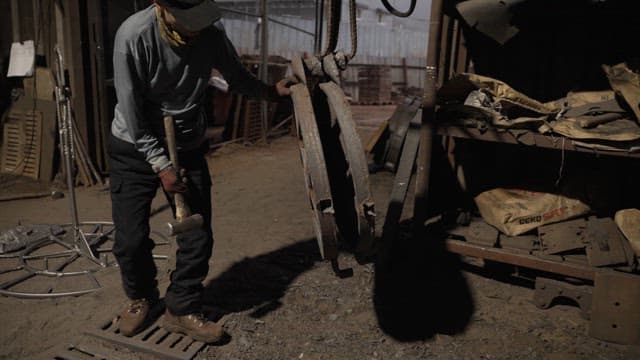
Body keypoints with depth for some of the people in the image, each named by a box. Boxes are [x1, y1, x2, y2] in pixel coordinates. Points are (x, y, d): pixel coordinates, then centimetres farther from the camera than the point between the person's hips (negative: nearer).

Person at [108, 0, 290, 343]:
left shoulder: (212, 32, -14)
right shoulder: (134, 36, -24)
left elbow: (237, 77, 4)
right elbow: (132, 111, -19)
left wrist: (272, 90, -10)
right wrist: (161, 165, -17)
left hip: (188, 149, 3)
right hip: (136, 148, -2)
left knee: (197, 237, 0)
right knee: (131, 238, 2)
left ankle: (182, 310, 22)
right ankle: (141, 298, 32)